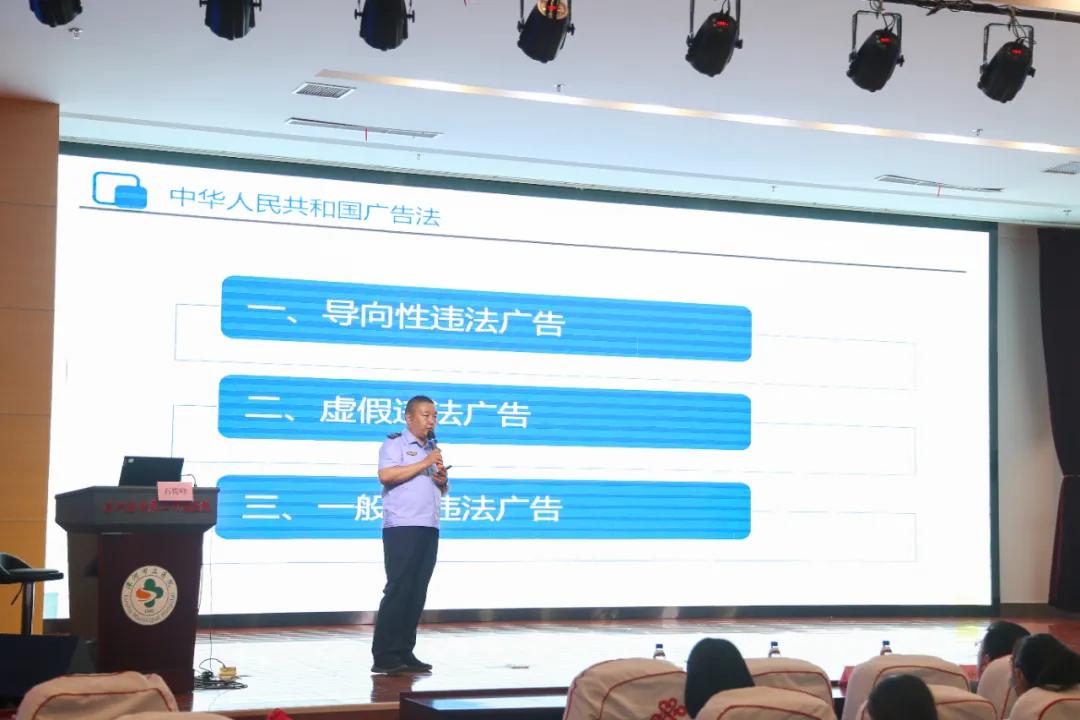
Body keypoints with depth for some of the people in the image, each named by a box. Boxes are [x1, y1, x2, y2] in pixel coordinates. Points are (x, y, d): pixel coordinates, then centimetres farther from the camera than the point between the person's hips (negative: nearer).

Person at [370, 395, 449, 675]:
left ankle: (404, 653, 10)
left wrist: (443, 481, 5)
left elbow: (442, 490, 29)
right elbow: (385, 475, -18)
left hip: (429, 528, 8)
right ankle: (384, 657, -6)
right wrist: (424, 464, -16)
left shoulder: (433, 448, 22)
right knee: (398, 589, -9)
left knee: (417, 591, 5)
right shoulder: (394, 443, -1)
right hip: (401, 527, -7)